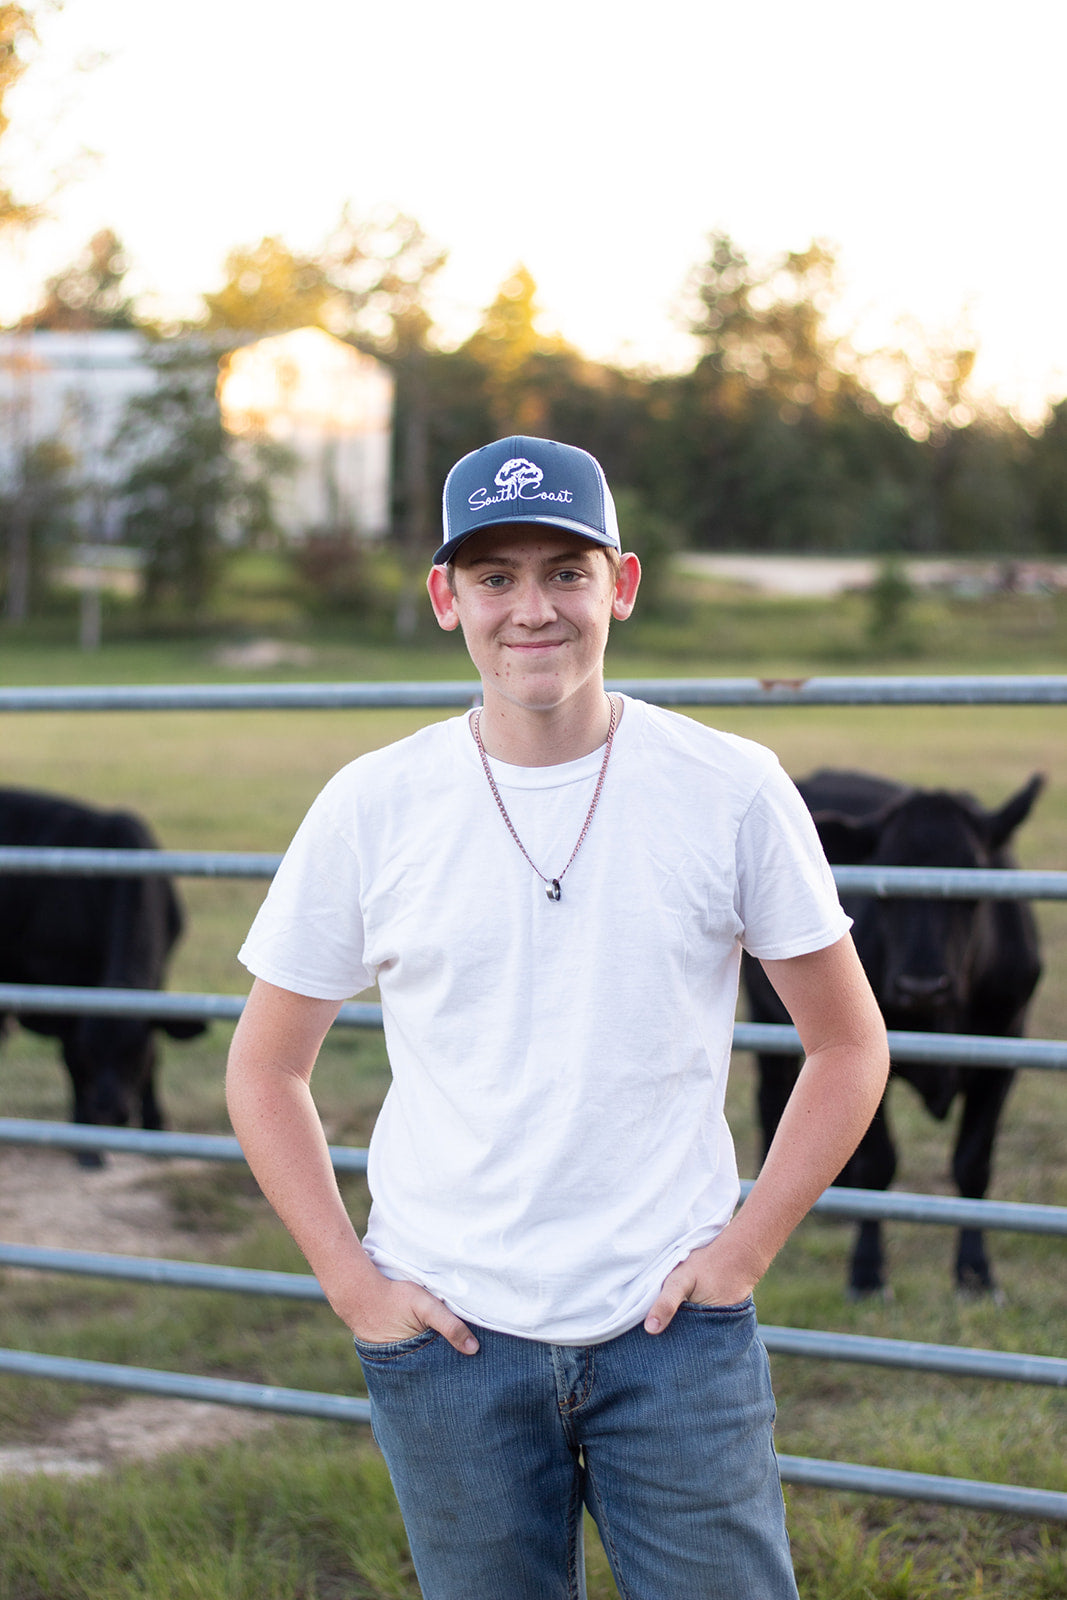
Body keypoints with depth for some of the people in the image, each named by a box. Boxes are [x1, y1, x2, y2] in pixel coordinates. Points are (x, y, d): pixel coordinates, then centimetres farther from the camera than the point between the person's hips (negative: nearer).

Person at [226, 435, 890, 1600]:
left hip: (674, 1331, 0)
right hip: (449, 1336, 1)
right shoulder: (370, 809, -1)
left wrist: (744, 1250, -2)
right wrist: (352, 1283, -1)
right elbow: (266, 1071, 7)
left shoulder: (734, 792, -2)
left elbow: (848, 1046, 6)